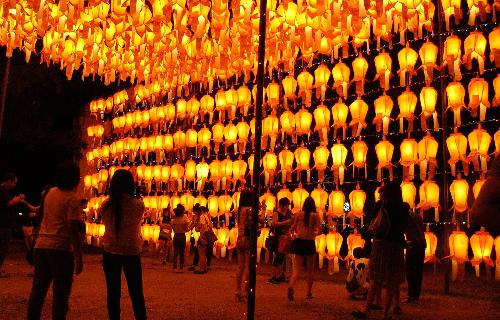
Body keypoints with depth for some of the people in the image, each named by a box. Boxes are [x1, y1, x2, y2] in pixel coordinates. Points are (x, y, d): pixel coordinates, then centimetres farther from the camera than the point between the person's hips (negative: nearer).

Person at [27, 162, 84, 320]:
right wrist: (79, 257, -13)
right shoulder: (73, 199, -9)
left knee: (38, 289, 14)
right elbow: (74, 230, -16)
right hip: (61, 248, -7)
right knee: (60, 292, 2)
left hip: (41, 245, 7)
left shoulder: (51, 192, 11)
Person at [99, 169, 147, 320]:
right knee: (136, 293, 10)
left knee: (113, 293, 9)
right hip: (132, 252, -1)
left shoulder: (106, 205, -6)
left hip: (110, 252, 1)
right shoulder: (138, 204, -10)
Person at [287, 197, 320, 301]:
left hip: (299, 242, 1)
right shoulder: (316, 216, -4)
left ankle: (291, 286, -28)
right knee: (310, 270, 15)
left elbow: (293, 228, 7)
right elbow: (318, 231, -7)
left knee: (296, 268, 0)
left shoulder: (299, 214, 0)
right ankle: (309, 293, 21)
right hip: (310, 243, -1)